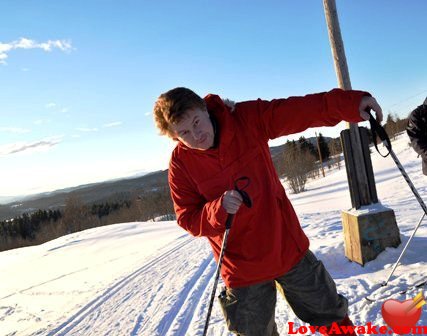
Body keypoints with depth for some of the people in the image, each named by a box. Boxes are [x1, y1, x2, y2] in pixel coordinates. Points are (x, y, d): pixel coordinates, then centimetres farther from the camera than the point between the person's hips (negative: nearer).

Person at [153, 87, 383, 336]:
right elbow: (188, 220, -9)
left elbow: (300, 111, -18)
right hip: (242, 267, -1)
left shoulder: (248, 118, -12)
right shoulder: (181, 164, -12)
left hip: (288, 247, 1)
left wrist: (351, 103, -31)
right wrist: (219, 208, -28)